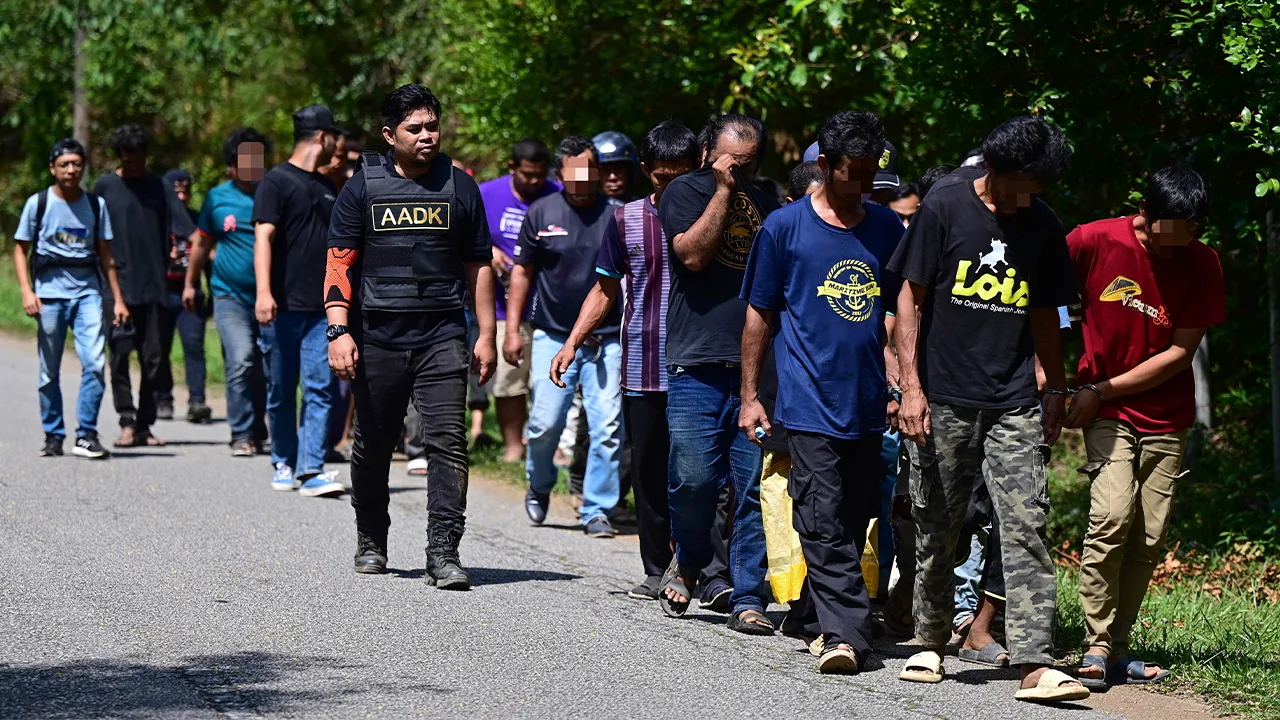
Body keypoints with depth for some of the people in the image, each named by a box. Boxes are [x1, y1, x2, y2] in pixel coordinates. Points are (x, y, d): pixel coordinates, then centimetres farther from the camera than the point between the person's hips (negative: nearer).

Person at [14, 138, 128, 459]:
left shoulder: (96, 205, 8)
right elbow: (21, 250, 5)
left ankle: (86, 435, -6)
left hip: (87, 291, 1)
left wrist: (118, 299, 9)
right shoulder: (38, 203, 2)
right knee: (49, 372, 4)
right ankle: (53, 436, 15)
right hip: (50, 292, -1)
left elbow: (105, 254, 12)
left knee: (95, 363, -13)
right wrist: (27, 292, -8)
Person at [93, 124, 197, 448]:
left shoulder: (160, 188, 9)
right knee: (120, 352, -9)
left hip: (154, 286, 2)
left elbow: (188, 232, 1)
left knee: (154, 358, 3)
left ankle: (144, 425, 11)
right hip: (119, 285, -2)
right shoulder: (105, 187, 5)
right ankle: (127, 422, -6)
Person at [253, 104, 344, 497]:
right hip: (284, 305, -5)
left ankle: (311, 469, -11)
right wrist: (264, 293, -23)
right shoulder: (276, 181, -4)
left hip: (322, 307, 5)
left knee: (321, 388, -7)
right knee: (282, 389, 5)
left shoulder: (326, 188, 18)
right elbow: (263, 236, -13)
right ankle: (284, 464, 19)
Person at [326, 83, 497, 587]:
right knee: (373, 445, 10)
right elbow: (339, 263, 2)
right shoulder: (363, 187, 4)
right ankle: (371, 541, 28)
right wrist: (338, 332, -8)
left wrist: (486, 336, 9)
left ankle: (443, 551, -13)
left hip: (442, 337, 0)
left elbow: (478, 265, 12)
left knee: (448, 440, -12)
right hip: (377, 337, 0)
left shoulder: (458, 187, 7)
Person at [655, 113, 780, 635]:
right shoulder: (685, 192, 5)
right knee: (694, 478, -8)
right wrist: (723, 189, -8)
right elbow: (693, 254, -11)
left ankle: (748, 599, 4)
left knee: (755, 489, -1)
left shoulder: (764, 204, 18)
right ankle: (688, 560, 21)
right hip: (698, 366, -3)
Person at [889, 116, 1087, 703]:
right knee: (937, 529, 8)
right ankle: (930, 642, 26)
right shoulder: (945, 207, -3)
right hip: (944, 402, -2)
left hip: (1015, 406, 2)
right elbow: (909, 299, -2)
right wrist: (911, 386, -8)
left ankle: (1035, 663, -13)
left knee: (1025, 528, -8)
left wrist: (1055, 391, 17)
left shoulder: (1042, 227, 8)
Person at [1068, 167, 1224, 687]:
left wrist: (1102, 391, -10)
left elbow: (1180, 353, -6)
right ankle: (1096, 647, -15)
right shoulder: (1094, 242, -10)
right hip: (1104, 412, -2)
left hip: (1165, 417, 2)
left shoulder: (1203, 265, -6)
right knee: (1113, 515, -20)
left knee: (1148, 538, -1)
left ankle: (1115, 649, 9)